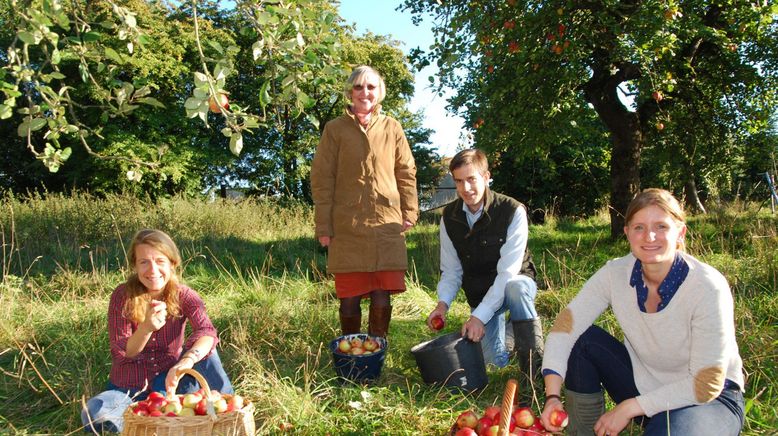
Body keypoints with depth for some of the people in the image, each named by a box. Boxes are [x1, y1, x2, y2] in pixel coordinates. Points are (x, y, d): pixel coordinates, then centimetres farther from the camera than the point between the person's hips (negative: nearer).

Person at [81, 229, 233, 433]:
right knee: (94, 414, -30)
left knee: (201, 348, -26)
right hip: (130, 389, 0)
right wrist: (146, 328, -36)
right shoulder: (123, 296, -13)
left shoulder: (184, 296, -11)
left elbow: (207, 332, -30)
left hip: (171, 384, 1)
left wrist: (186, 362, -52)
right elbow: (121, 354, -16)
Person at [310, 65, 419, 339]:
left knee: (382, 296, -1)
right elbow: (321, 179, 2)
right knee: (349, 296, 4)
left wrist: (409, 212, 7)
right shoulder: (335, 129, 3)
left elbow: (406, 172, 14)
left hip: (386, 224, 1)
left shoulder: (392, 128, 9)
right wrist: (323, 227, -2)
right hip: (347, 227, -1)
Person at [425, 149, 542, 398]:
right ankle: (501, 325, 23)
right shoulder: (449, 217, -6)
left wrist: (480, 316, -34)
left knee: (515, 287, -40)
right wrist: (443, 303, -23)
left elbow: (508, 272, -27)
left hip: (516, 284, -4)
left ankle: (534, 367, -26)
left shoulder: (513, 212, -22)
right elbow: (451, 270, -3)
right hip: (479, 293, 4)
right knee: (492, 359, -13)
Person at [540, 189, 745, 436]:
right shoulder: (616, 274, -13)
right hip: (644, 384, 5)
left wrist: (629, 408, -22)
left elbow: (706, 384, -23)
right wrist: (552, 396, -30)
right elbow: (566, 325, -18)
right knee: (582, 340, -15)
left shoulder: (708, 287, -25)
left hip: (712, 398, -5)